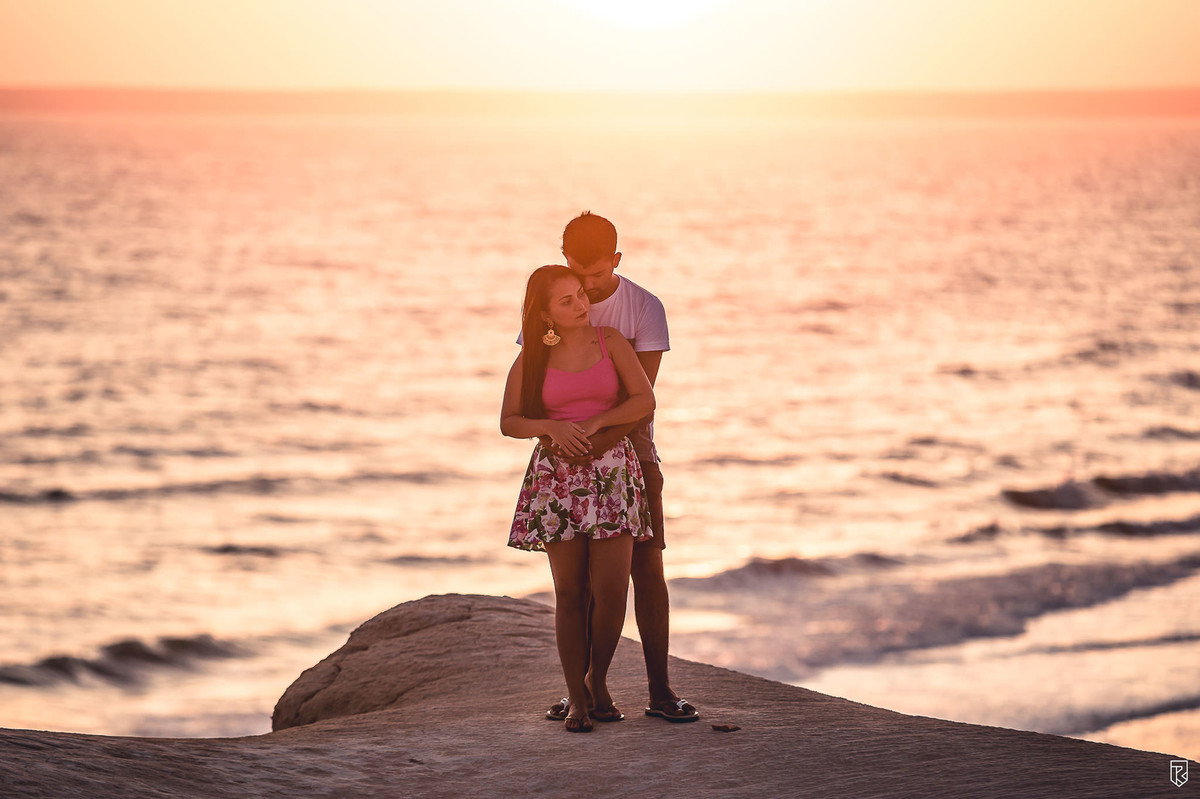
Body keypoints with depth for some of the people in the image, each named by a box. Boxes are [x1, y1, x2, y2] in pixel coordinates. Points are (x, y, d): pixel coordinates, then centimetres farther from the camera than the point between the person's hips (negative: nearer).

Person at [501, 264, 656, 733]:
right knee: (571, 595, -1)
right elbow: (509, 423, 2)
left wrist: (595, 422, -16)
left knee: (611, 590, -8)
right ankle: (577, 699, 7)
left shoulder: (610, 342, 1)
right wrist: (552, 427, -16)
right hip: (557, 478, 0)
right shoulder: (531, 359, 2)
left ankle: (598, 681, 15)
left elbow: (645, 399, -5)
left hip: (612, 472, 0)